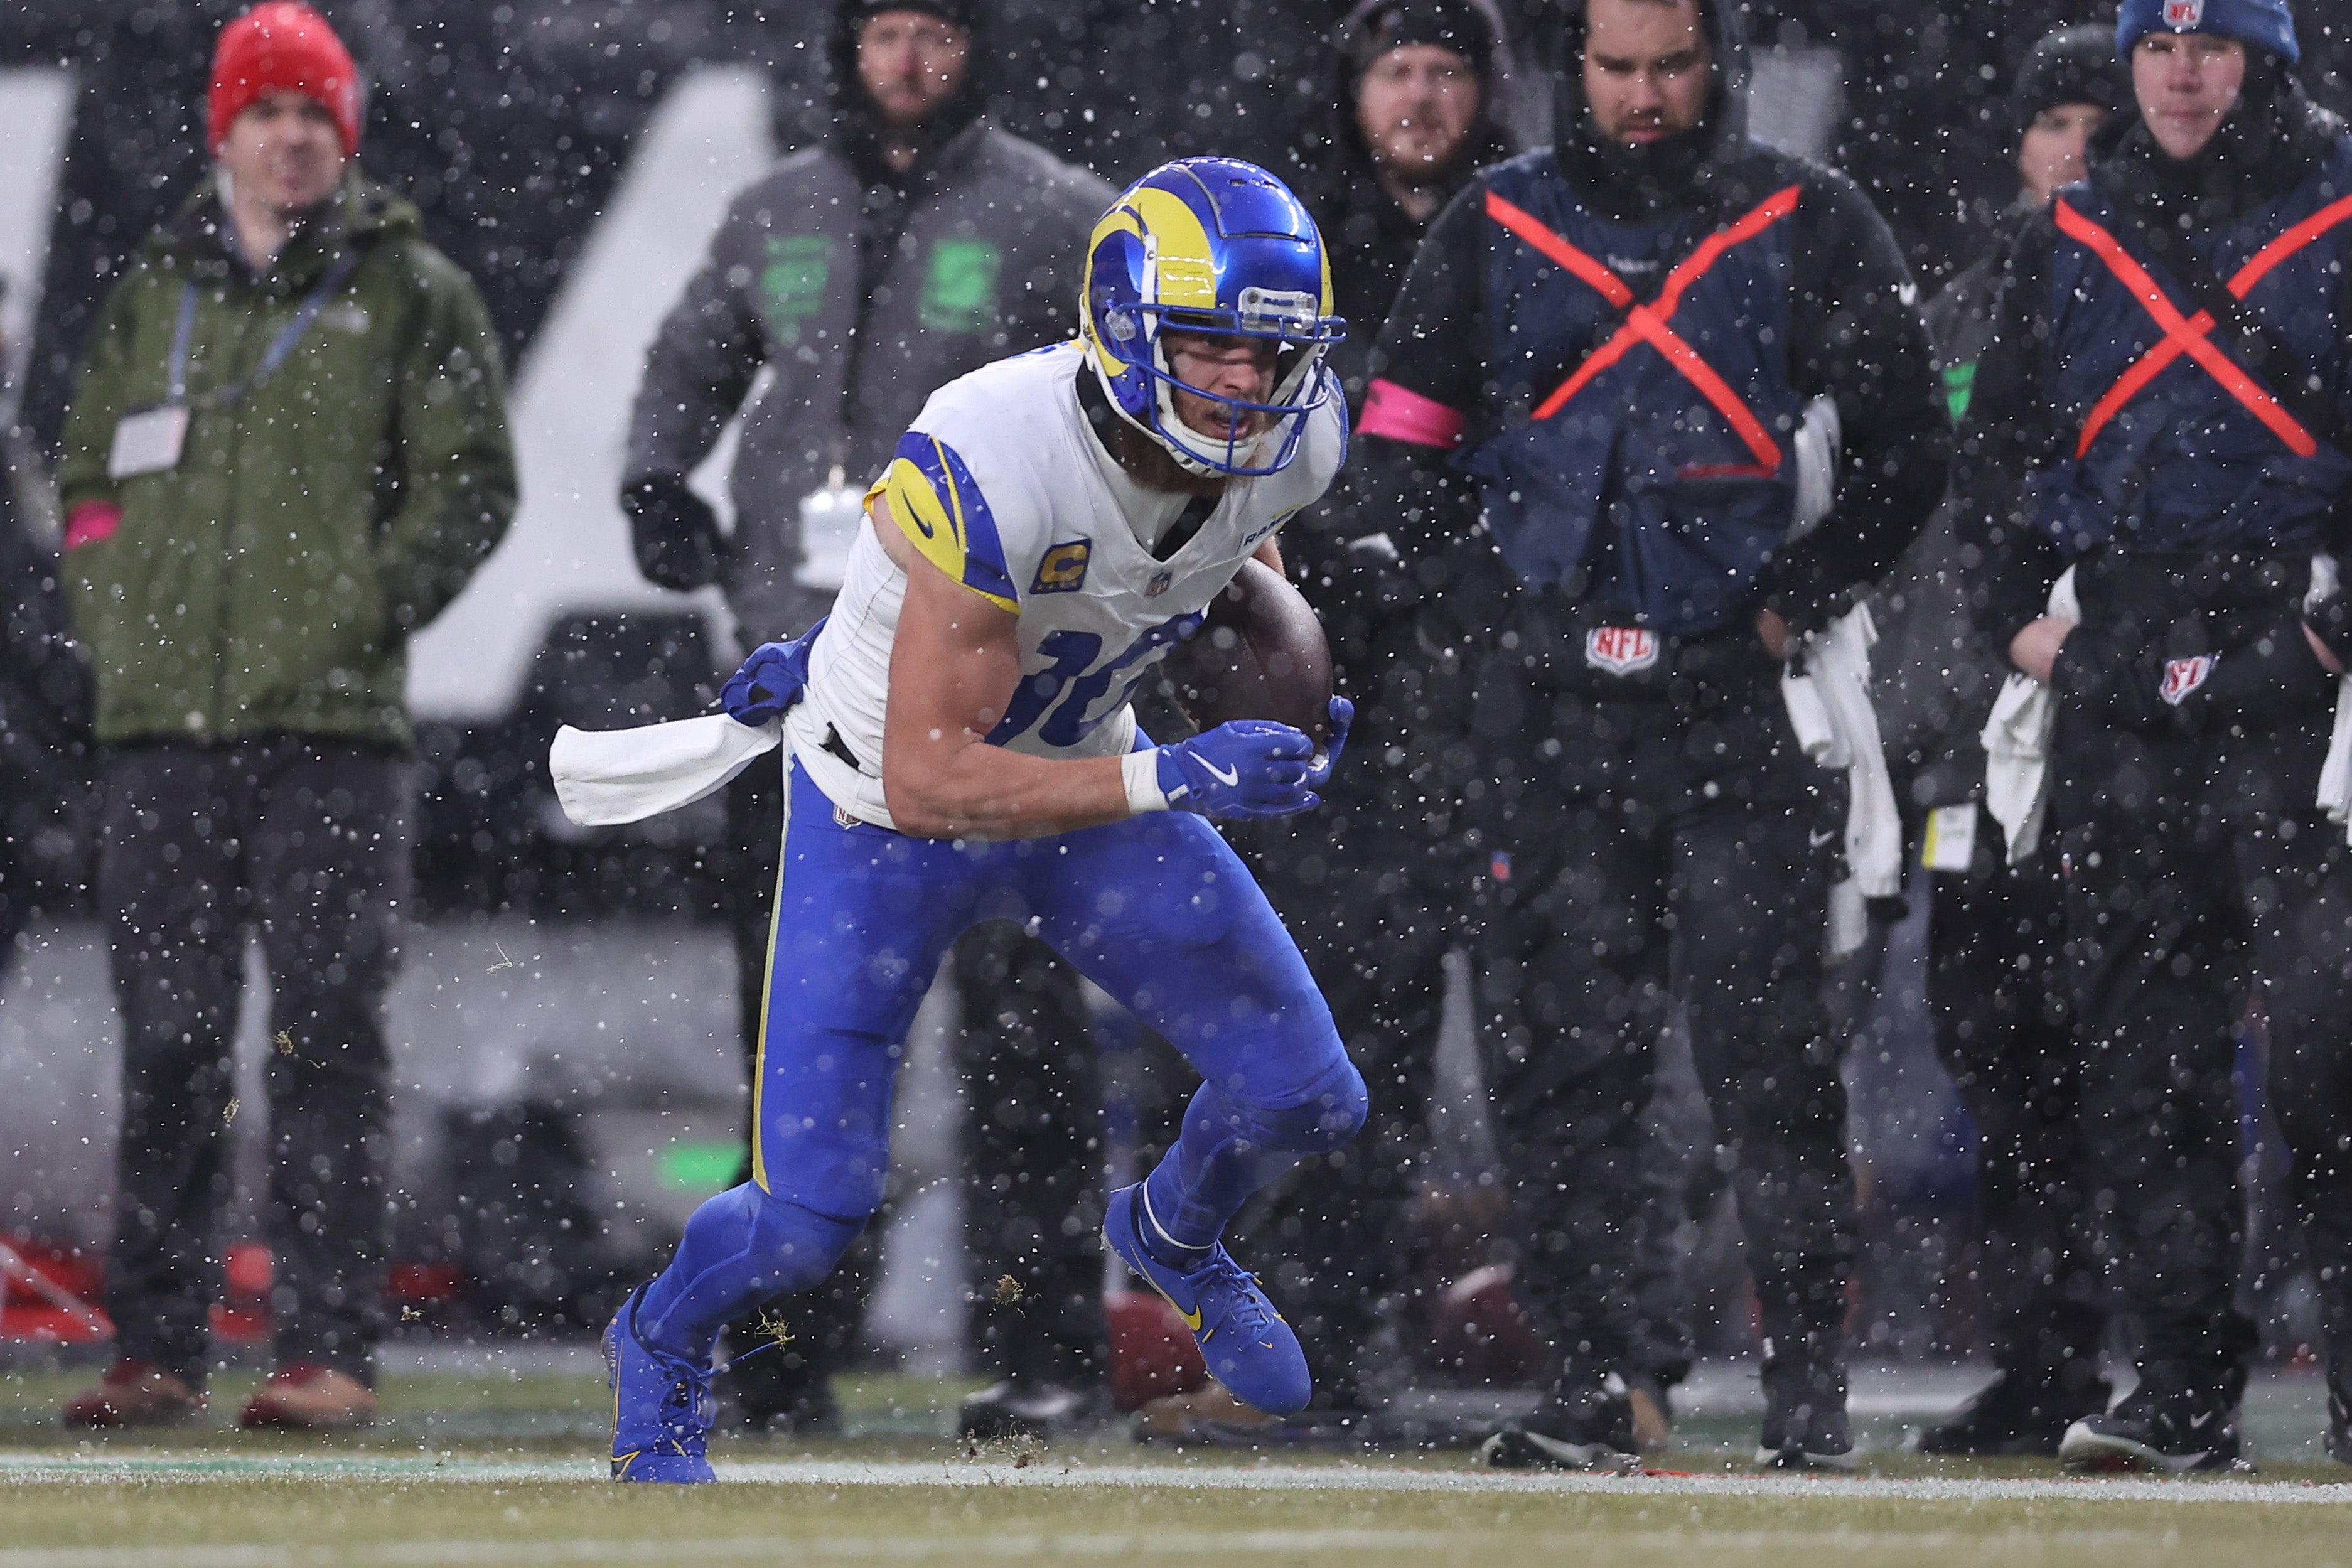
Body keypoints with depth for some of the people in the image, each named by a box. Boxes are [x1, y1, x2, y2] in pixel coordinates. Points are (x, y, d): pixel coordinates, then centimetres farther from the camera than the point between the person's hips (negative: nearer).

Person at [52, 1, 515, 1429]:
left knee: (328, 1035, -6)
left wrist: (370, 609, -8)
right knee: (168, 1040, 5)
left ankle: (331, 1347, -5)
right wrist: (119, 626, 7)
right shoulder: (155, 293, 17)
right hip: (164, 722, 4)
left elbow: (472, 483, 3)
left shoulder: (412, 294, 6)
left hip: (332, 723, -4)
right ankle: (158, 1348, 9)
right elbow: (91, 476, 21)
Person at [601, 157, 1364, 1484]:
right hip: (888, 814, -5)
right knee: (806, 1224, -8)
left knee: (1306, 1099, 1)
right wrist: (1171, 779, -42)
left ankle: (1175, 1234, 37)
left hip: (1077, 780, 5)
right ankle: (666, 1347, 27)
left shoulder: (1291, 444, -19)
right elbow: (929, 782, -36)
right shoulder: (994, 466, -38)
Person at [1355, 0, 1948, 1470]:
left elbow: (1909, 444, 6)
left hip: (1744, 689, -2)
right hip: (1557, 693, 2)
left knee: (1767, 1041, -7)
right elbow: (1402, 440, 14)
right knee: (1564, 1041, 0)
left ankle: (1811, 1387, -3)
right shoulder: (1497, 228, 9)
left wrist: (1805, 600, -2)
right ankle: (1586, 1381, 5)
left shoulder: (1810, 226, 4)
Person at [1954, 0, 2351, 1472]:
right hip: (2122, 687, 5)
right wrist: (2017, 609, 11)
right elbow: (2003, 434, 22)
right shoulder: (2073, 238, 16)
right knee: (2142, 1042, 3)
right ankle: (2183, 1381, 7)